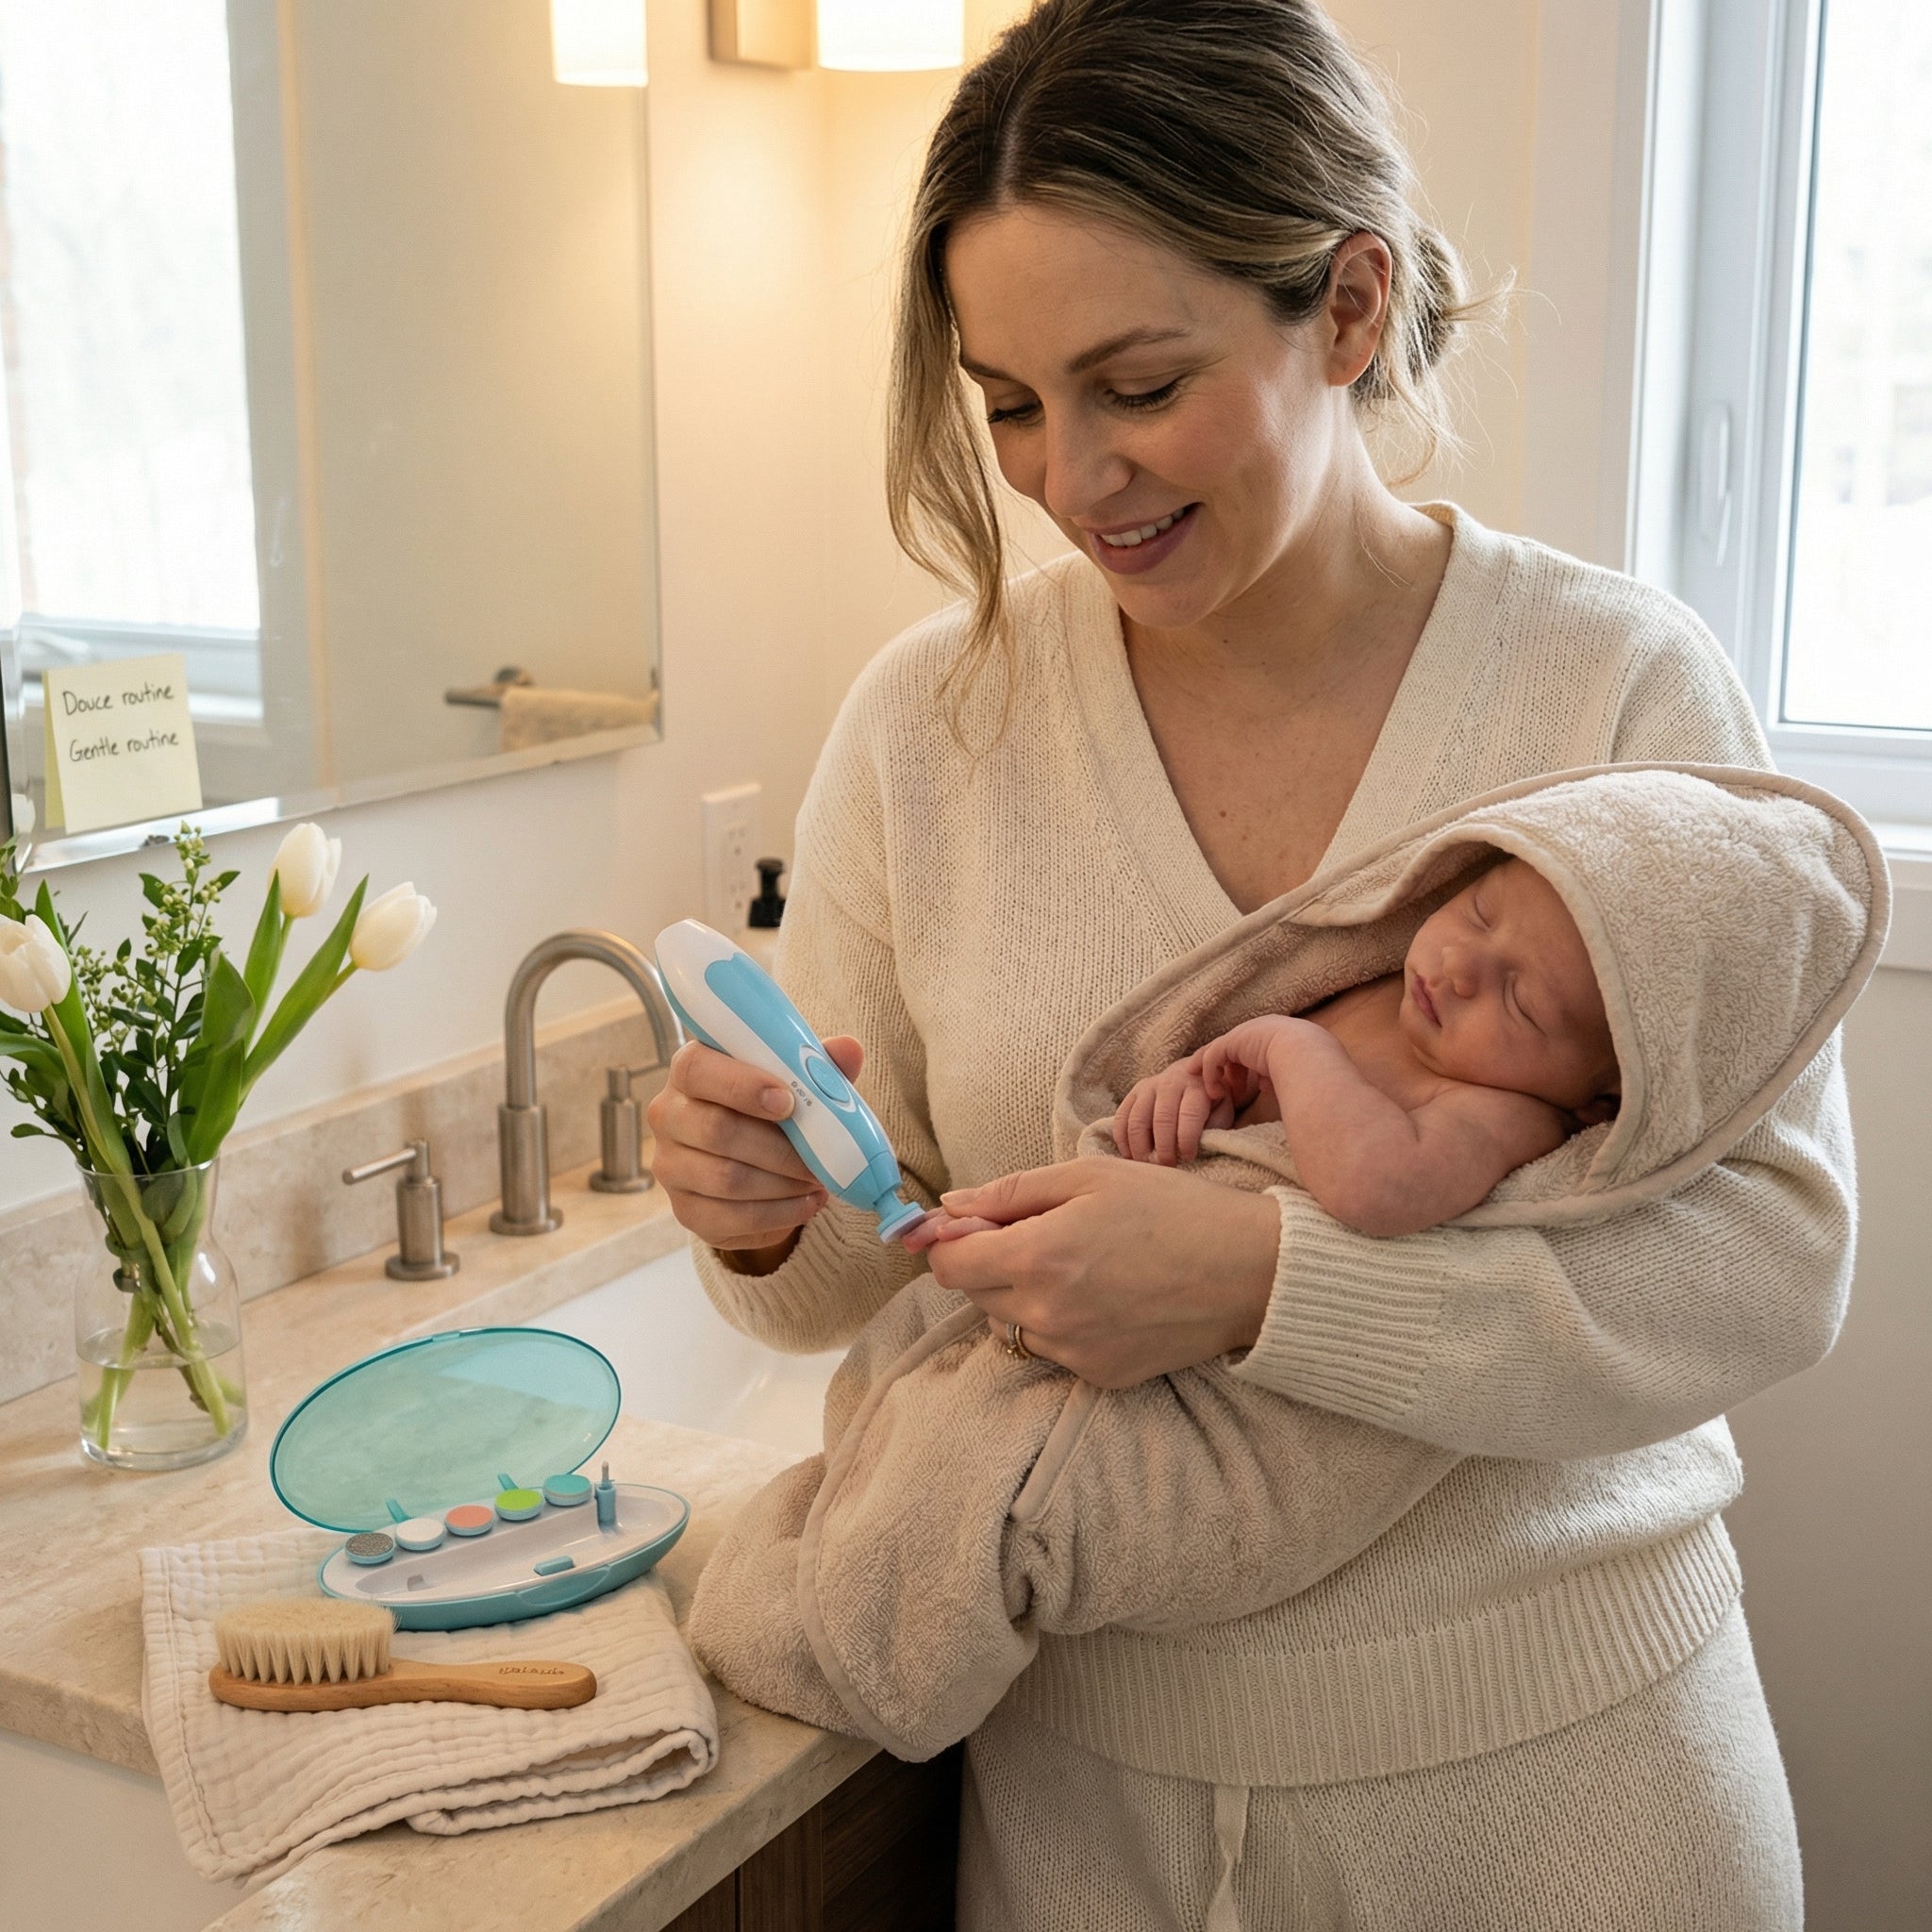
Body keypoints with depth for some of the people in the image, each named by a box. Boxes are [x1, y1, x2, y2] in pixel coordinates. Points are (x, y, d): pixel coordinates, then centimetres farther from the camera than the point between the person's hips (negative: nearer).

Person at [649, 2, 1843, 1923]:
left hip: (1550, 1754, -1)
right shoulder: (932, 715, -6)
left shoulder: (1618, 684, -12)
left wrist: (1262, 1279, -29)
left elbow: (1768, 1256, -17)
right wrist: (773, 1219, -22)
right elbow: (853, 1279, 1)